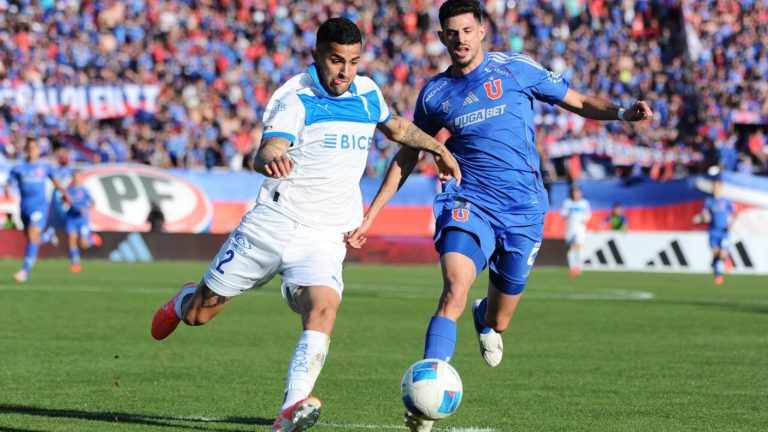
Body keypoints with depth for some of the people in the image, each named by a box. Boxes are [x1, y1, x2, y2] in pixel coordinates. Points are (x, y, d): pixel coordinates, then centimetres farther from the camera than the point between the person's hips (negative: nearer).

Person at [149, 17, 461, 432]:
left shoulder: (368, 93, 7)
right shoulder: (295, 99, -13)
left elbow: (395, 126, 32)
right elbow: (268, 150, -31)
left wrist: (438, 147, 29)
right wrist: (270, 160, -54)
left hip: (324, 240, 3)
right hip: (272, 224, -3)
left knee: (323, 307, -28)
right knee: (199, 313, 7)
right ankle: (182, 302, 45)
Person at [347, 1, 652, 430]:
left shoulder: (517, 69, 1)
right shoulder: (434, 94, 7)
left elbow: (580, 102, 6)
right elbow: (408, 156, 19)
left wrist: (622, 113, -14)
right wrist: (371, 214, 17)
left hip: (524, 211, 0)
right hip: (468, 204, 0)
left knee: (498, 322, 9)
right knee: (455, 290, -26)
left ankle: (486, 320, 49)